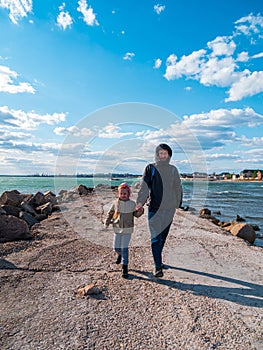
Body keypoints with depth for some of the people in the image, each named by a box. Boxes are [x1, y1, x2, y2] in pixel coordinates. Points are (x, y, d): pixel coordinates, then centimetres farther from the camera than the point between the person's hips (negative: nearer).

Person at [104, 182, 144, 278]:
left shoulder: (132, 204, -5)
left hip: (127, 230, -2)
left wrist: (140, 211, -14)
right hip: (117, 229, 2)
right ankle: (120, 254, 46)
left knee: (124, 248, -6)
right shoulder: (115, 203, -4)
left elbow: (136, 214, 6)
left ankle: (124, 267, 8)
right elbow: (110, 213, 8)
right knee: (116, 248, 10)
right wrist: (107, 223, 0)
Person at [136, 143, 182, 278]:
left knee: (163, 236, 14)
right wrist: (140, 201, -21)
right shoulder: (151, 168, 1)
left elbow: (178, 188, 14)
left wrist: (177, 203, 11)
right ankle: (158, 267, 2)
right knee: (156, 237, -5)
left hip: (169, 208, 3)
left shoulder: (173, 169, 9)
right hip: (154, 207, -3)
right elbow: (144, 186, -9)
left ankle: (158, 260, 34)